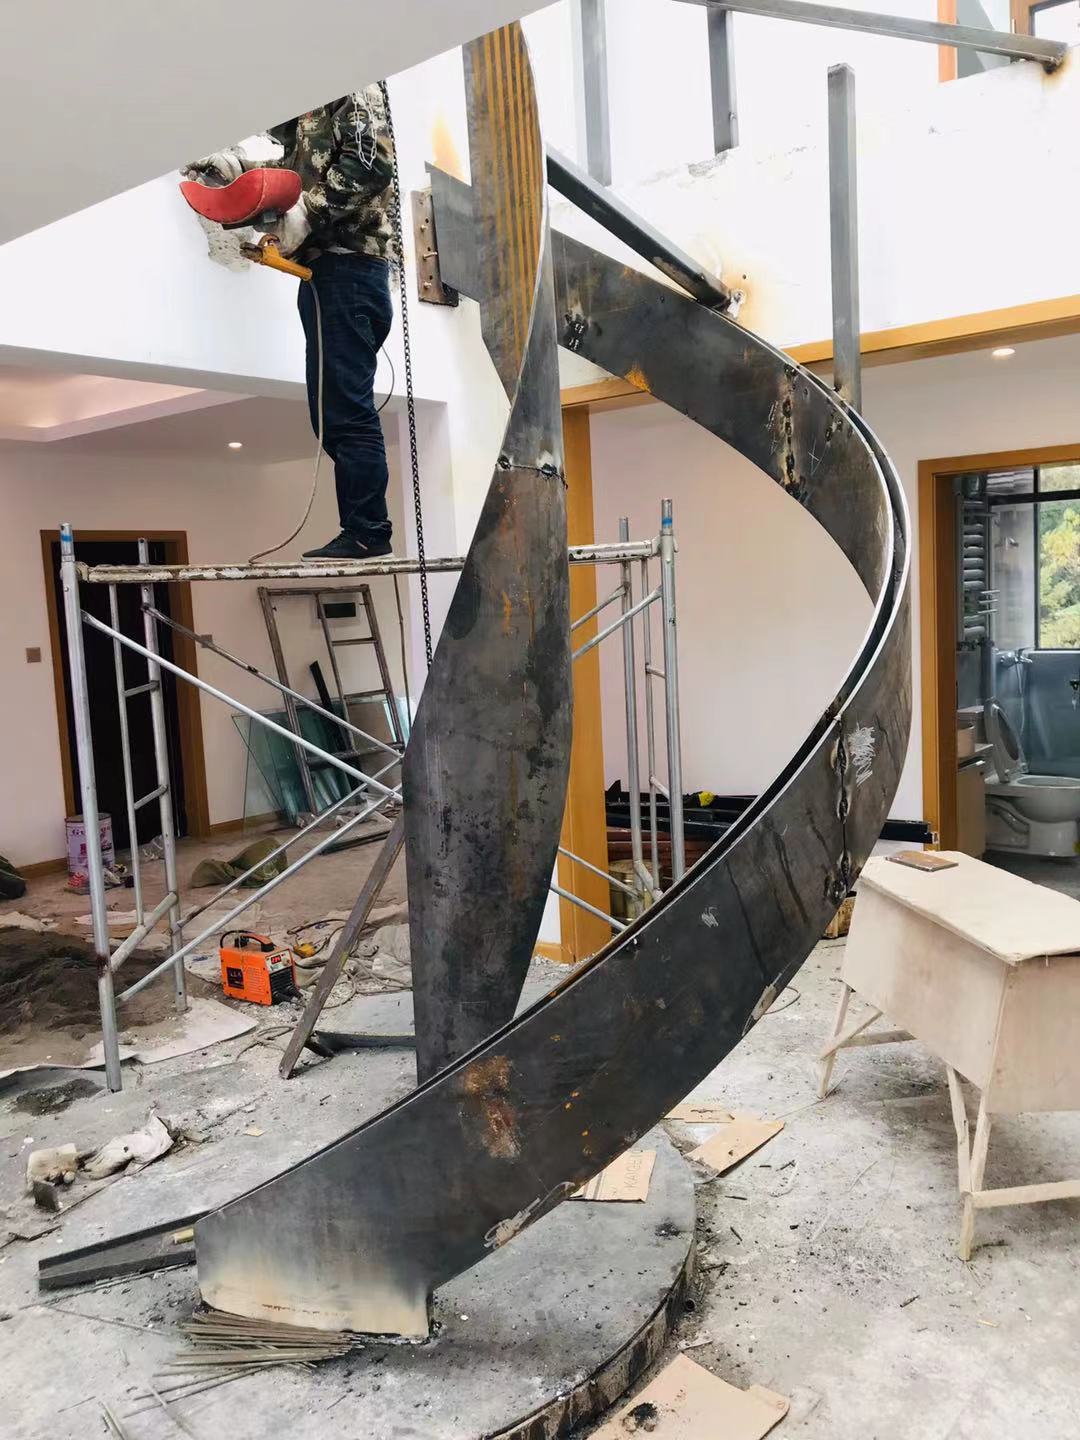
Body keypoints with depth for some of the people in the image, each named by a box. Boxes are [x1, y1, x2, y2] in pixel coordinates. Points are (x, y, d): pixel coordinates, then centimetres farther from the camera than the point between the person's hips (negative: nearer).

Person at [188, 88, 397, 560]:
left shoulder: (352, 91, 0)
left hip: (344, 265, -10)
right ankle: (364, 532, 6)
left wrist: (308, 213, -17)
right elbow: (298, 169, 28)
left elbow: (372, 161, -15)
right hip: (328, 269, 10)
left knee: (343, 410, -13)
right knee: (338, 411, 6)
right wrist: (235, 166, 15)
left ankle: (367, 534, -13)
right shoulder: (316, 111, 27)